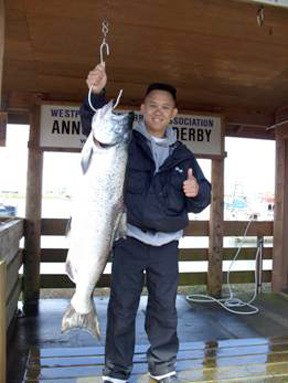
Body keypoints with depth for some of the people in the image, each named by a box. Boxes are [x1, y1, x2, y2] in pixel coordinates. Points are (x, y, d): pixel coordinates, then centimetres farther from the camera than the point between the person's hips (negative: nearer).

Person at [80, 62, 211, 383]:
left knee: (165, 308, 14)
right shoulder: (126, 140, 1)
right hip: (129, 240, -3)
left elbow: (201, 201, 14)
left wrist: (196, 192, -9)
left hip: (167, 244, 3)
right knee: (122, 309, 7)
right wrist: (96, 94, -32)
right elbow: (95, 125, -14)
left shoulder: (182, 155, 10)